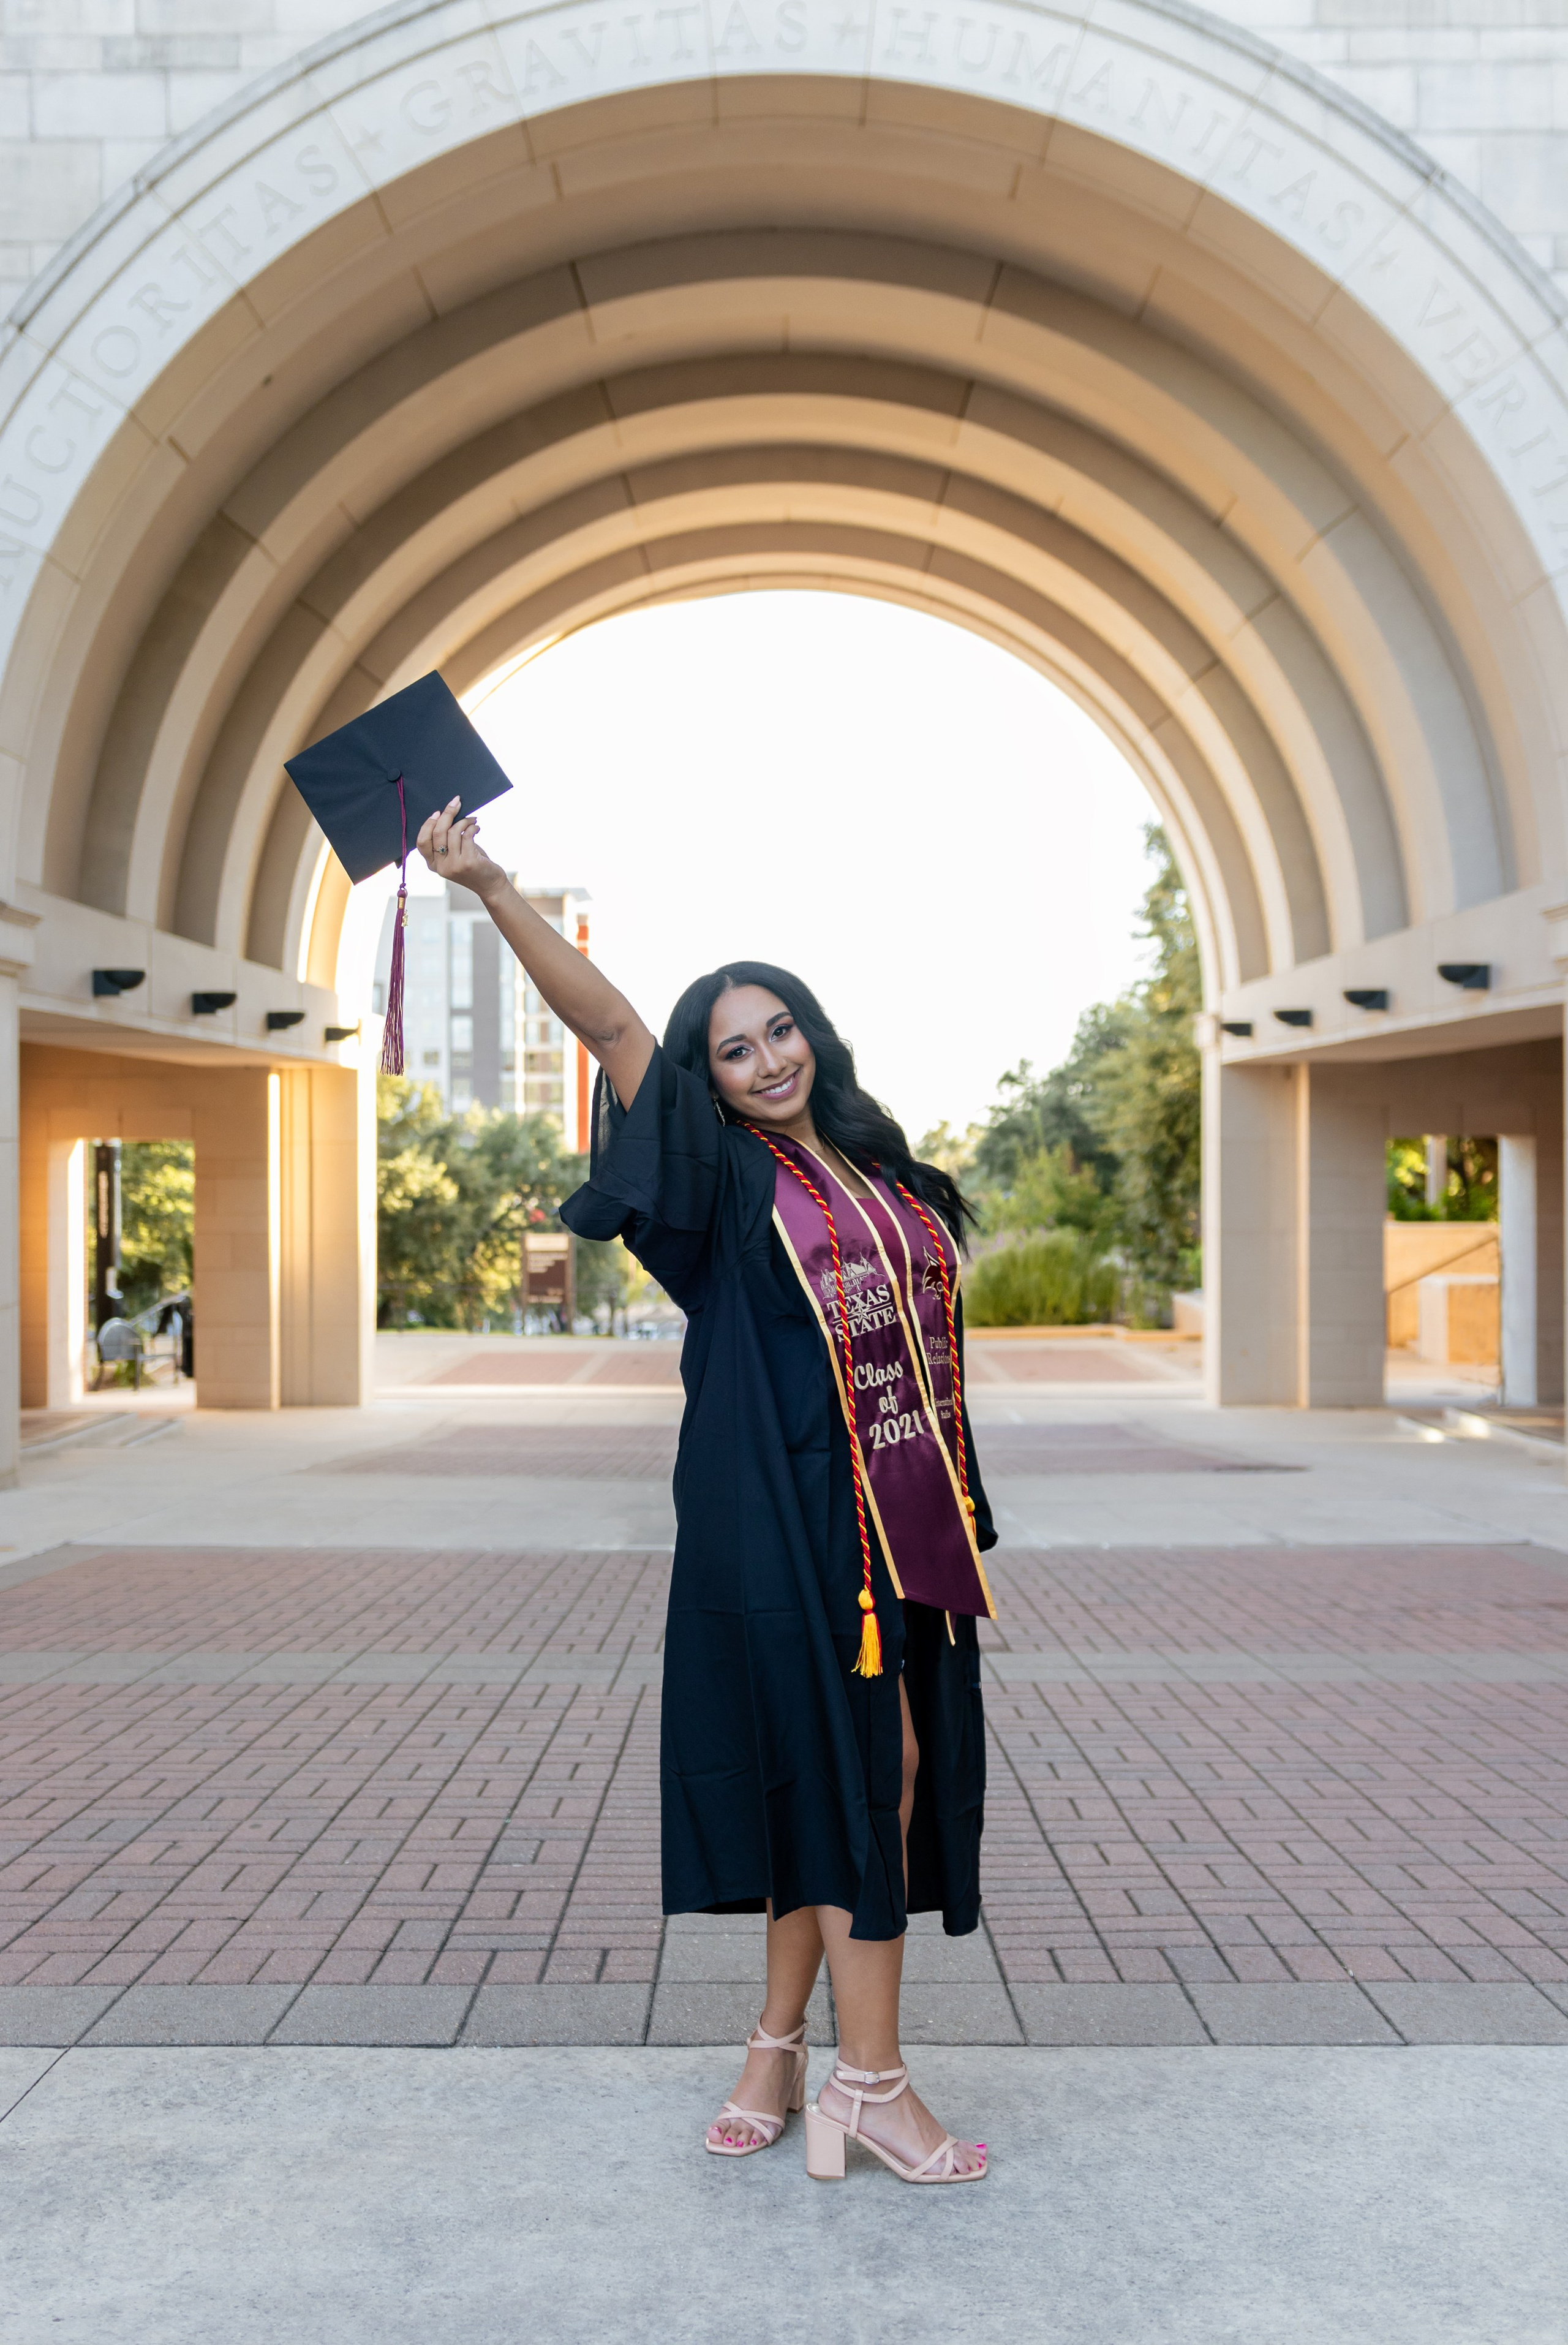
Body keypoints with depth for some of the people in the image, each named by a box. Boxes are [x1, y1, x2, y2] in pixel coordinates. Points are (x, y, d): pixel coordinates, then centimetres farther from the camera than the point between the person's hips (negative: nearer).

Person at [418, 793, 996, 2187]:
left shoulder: (880, 1171, 13)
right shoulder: (724, 1176, -3)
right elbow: (609, 1024, -15)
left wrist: (965, 1514, 14)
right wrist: (492, 889, -24)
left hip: (908, 1522, 6)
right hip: (788, 1525, -6)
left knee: (877, 1781, 9)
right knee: (850, 1773, -3)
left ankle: (785, 2044, 23)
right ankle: (870, 2082, 7)